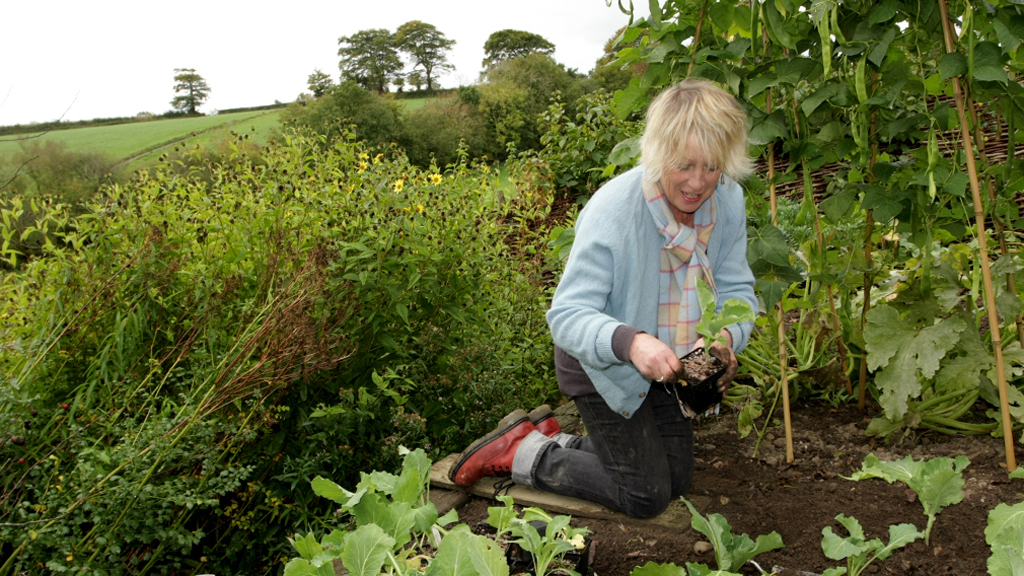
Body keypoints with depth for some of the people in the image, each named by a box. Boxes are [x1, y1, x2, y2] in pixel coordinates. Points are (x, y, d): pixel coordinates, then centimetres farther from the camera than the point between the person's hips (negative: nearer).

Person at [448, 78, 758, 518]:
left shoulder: (728, 201, -14)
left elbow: (736, 291, -8)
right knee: (647, 496, -1)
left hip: (664, 363, 7)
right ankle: (521, 453, 13)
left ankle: (556, 442, 29)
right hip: (603, 364, -7)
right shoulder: (612, 210, -33)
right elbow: (567, 315, -34)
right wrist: (629, 342, -53)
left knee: (677, 481, 17)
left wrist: (725, 336, -31)